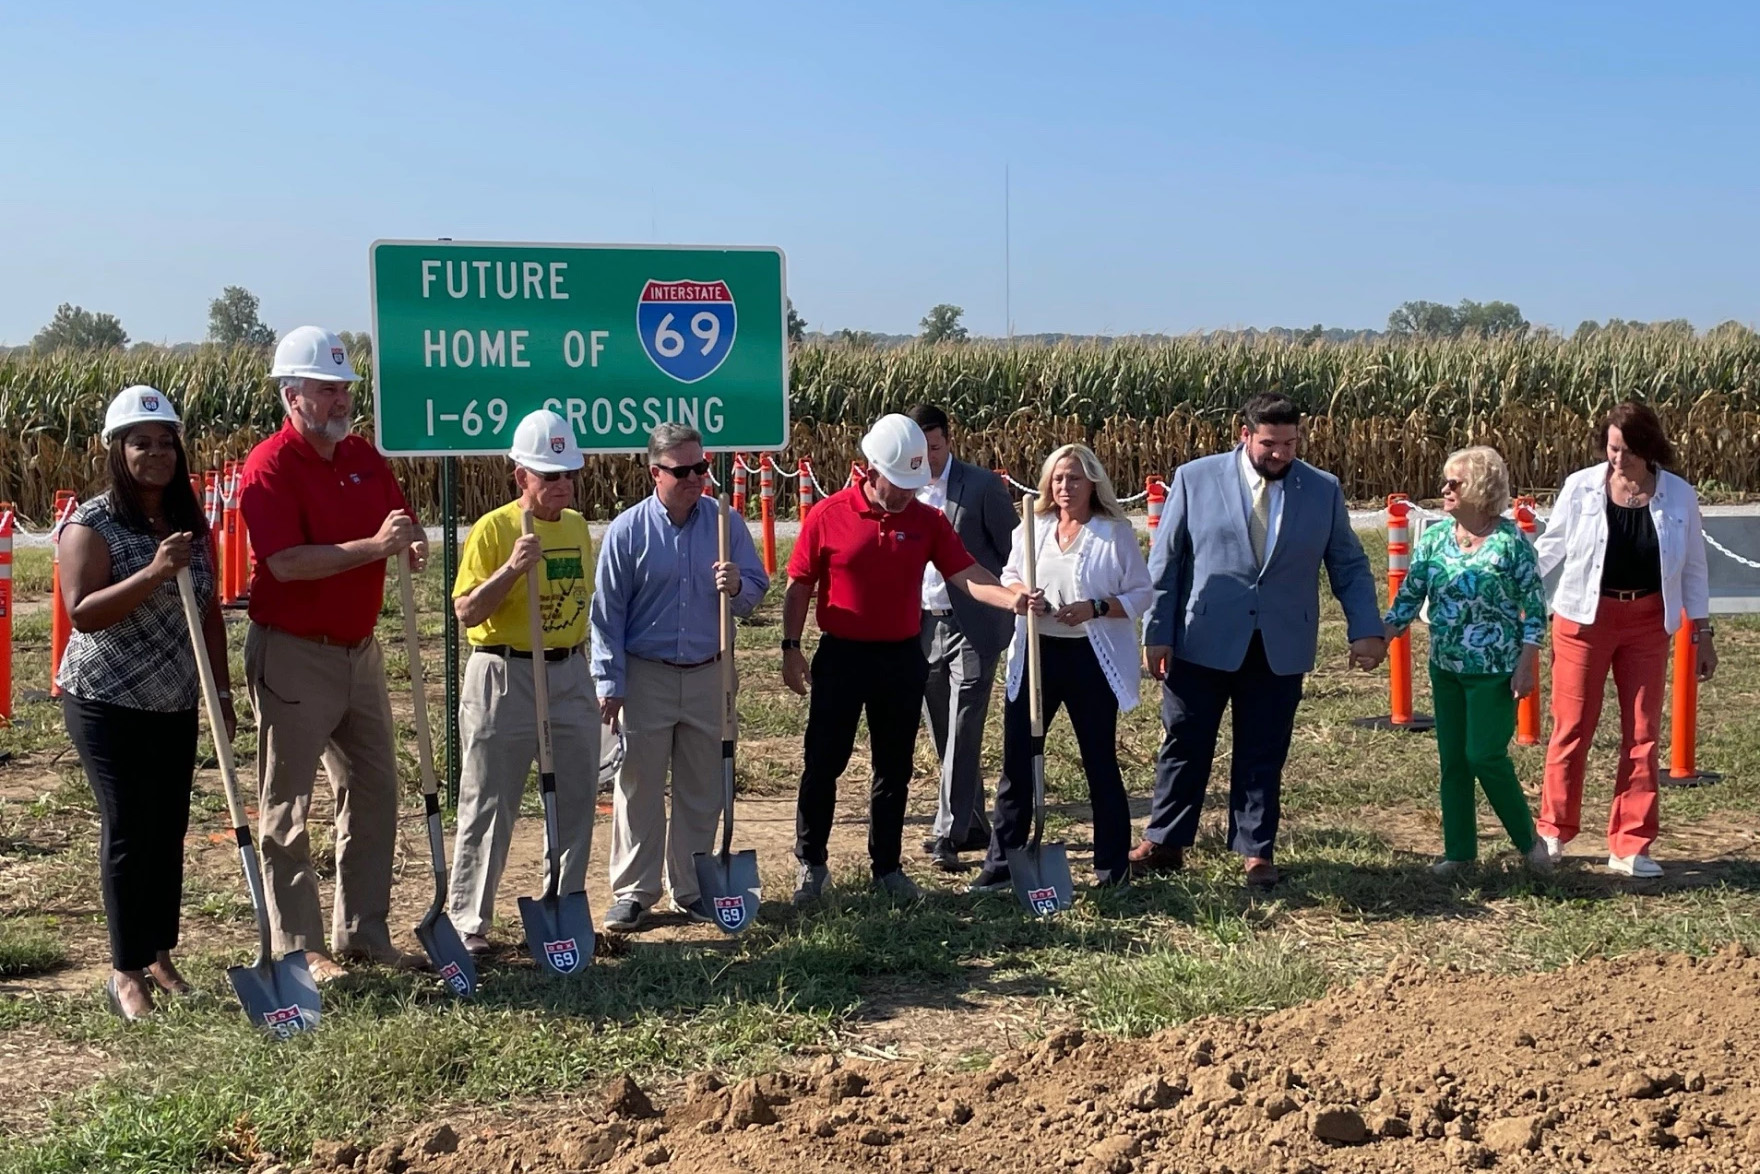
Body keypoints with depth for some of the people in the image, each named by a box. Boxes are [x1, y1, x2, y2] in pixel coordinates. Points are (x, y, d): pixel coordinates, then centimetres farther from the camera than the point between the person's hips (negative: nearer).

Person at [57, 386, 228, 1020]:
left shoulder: (191, 524, 7)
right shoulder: (92, 524, -11)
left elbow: (209, 612, 13)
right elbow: (81, 612, -19)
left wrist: (222, 691, 11)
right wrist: (153, 573, -30)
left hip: (175, 705, 6)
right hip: (108, 703, -6)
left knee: (170, 829, 9)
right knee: (128, 832, -4)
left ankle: (160, 955, 22)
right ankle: (127, 972, 7)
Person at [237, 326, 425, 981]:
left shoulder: (365, 458, 9)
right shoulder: (270, 466, -13)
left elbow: (401, 527, 14)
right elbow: (286, 563, -24)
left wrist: (413, 545, -10)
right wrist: (373, 546, -29)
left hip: (359, 650, 8)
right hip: (293, 655, -8)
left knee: (374, 792, 13)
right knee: (287, 809, 2)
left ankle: (363, 933, 24)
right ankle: (299, 948, 11)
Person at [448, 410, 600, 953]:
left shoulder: (578, 526, 10)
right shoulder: (493, 528, -10)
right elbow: (466, 611, -15)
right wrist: (513, 567, -27)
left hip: (571, 674, 6)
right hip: (504, 677, -6)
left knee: (575, 801, 10)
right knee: (488, 806, 0)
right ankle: (468, 922, 10)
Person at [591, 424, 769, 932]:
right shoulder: (627, 530, -6)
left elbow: (757, 588, 7)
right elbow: (607, 613, -3)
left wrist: (737, 587, -17)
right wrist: (609, 684, -6)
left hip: (709, 676, 3)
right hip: (646, 676, -2)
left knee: (702, 790, 10)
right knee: (639, 788, 3)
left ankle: (691, 887, 22)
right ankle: (634, 891, 14)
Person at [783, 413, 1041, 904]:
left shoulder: (927, 521, 0)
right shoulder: (828, 515, -7)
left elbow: (967, 575, -8)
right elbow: (799, 587, -1)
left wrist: (1012, 599, -26)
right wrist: (791, 649, -5)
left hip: (902, 659, 3)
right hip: (841, 657, -2)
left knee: (895, 768, 11)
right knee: (823, 762, 4)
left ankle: (886, 867, 24)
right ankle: (811, 863, 19)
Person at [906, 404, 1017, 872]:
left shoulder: (982, 485, -5)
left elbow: (1013, 553, -2)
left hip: (973, 626, -5)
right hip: (923, 626, 5)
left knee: (962, 732, -10)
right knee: (943, 734, 11)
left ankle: (949, 833, -8)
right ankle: (973, 827, 24)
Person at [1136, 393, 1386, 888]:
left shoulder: (1323, 490, 4)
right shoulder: (1195, 479, -2)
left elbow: (1349, 566, 7)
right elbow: (1165, 562, 1)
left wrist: (1365, 629, -5)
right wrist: (1157, 632, -3)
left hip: (1279, 649, 1)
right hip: (1204, 643, -1)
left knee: (1263, 756, 8)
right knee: (1184, 746, 7)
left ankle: (1256, 852, 19)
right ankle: (1164, 843, 19)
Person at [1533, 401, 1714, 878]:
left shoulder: (1678, 496, -2)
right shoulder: (1580, 487, -6)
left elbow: (1692, 569, 6)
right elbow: (1550, 549, 3)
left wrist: (1702, 632, 6)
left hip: (1647, 622, 2)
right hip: (1584, 617, -2)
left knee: (1642, 734, 5)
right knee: (1572, 729, 4)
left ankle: (1630, 847, 13)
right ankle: (1554, 831, 18)